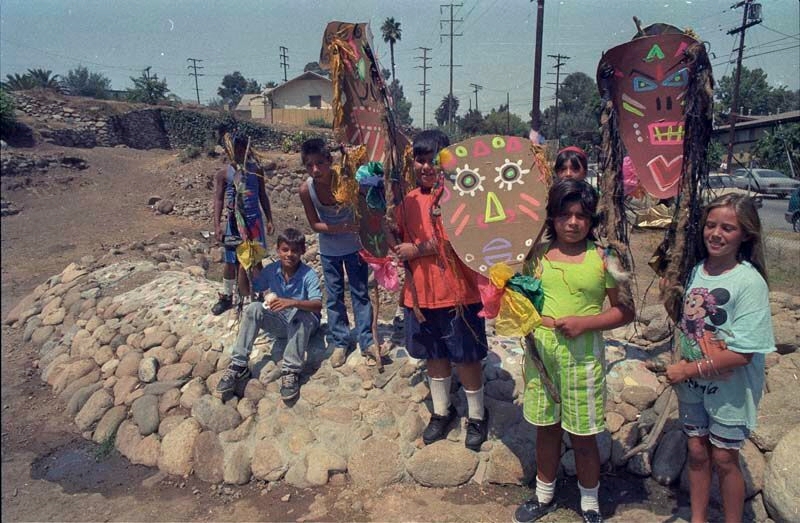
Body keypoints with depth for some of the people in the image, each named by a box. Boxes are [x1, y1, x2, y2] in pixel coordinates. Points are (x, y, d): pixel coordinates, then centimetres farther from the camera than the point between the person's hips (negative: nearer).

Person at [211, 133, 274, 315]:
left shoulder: (255, 170, 4)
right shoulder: (223, 174, -2)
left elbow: (263, 195, 9)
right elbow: (218, 199, -7)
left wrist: (269, 220, 4)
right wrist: (217, 225, -17)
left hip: (254, 219, 1)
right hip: (234, 220, -1)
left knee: (255, 259, 3)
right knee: (231, 261, 9)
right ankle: (226, 297, 25)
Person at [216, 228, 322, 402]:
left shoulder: (308, 275, -20)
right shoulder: (271, 270, -7)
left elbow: (318, 305, -33)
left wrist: (292, 302, -49)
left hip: (303, 323, -4)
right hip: (279, 321, 4)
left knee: (298, 313, -37)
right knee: (254, 308, -22)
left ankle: (291, 371, -34)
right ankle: (239, 365, -19)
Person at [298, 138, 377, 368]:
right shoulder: (306, 189, -20)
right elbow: (315, 225, -12)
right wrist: (341, 228, -27)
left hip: (354, 245, -2)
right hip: (329, 249, 2)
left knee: (360, 293, 6)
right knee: (334, 296, 11)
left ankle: (366, 342, 16)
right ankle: (339, 342, 25)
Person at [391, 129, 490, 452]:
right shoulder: (408, 200, 8)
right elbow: (397, 240, 15)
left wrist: (416, 250, -18)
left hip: (457, 292, -5)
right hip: (421, 293, 6)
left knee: (466, 358, 8)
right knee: (434, 355, 19)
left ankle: (477, 416, 29)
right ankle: (441, 412, 39)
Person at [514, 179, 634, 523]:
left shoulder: (603, 257, -7)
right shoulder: (537, 254, 1)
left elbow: (625, 311, -5)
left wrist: (585, 322, -17)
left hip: (583, 355, -3)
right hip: (540, 351, 3)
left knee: (583, 437, 10)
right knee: (546, 428, 18)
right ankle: (544, 495, 40)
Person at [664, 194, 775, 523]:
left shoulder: (750, 282, -20)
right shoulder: (696, 270, -3)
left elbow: (742, 353, -22)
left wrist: (689, 369, -18)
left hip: (729, 388, -5)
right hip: (692, 383, 5)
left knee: (724, 459, 10)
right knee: (697, 452, 17)